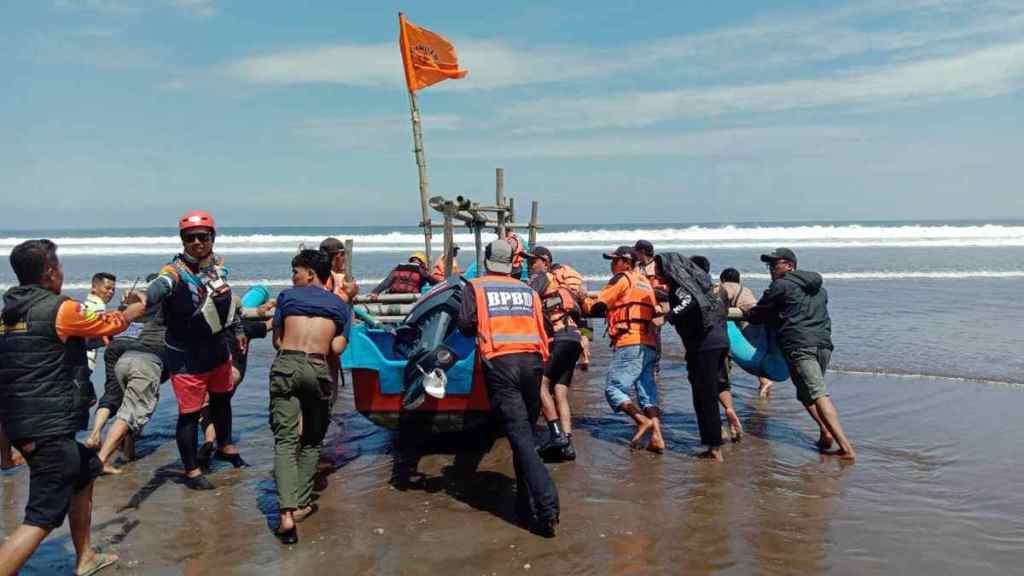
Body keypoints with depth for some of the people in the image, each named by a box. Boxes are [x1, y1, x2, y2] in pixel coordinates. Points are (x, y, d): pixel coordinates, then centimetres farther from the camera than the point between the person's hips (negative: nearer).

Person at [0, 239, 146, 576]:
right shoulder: (60, 309, -13)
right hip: (50, 426, -9)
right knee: (42, 518, -7)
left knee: (84, 473, 26)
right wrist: (138, 307, 21)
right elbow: (112, 323, 1)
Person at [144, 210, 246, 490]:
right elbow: (156, 290, -44)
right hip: (186, 357, -7)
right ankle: (192, 471, 16)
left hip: (218, 347, 7)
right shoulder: (176, 272, -22)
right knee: (189, 413, 0)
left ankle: (225, 447, 48)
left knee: (222, 398, 25)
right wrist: (141, 299, -67)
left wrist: (236, 330, 25)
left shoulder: (218, 265, -1)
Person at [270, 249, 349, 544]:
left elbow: (277, 341, 12)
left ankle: (287, 513, -16)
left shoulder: (287, 296, 14)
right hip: (319, 370, 1)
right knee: (312, 441, 18)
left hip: (286, 366, -1)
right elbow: (337, 348, 4)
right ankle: (301, 504, 17)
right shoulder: (339, 304, 16)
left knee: (285, 440, -3)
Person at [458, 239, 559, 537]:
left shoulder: (476, 287, 9)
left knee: (520, 437, -10)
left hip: (499, 364, -4)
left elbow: (466, 325, 3)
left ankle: (547, 508, -20)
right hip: (532, 362, 4)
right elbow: (542, 329, 16)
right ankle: (526, 506, 20)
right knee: (526, 433, 15)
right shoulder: (528, 290, 18)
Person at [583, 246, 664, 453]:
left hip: (629, 344, -8)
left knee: (613, 389, -5)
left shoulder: (622, 279, 1)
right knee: (647, 392, 5)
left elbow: (597, 307, -3)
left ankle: (642, 420, -22)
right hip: (649, 345, 8)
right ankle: (657, 436, -7)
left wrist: (584, 300, 16)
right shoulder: (644, 281, 25)